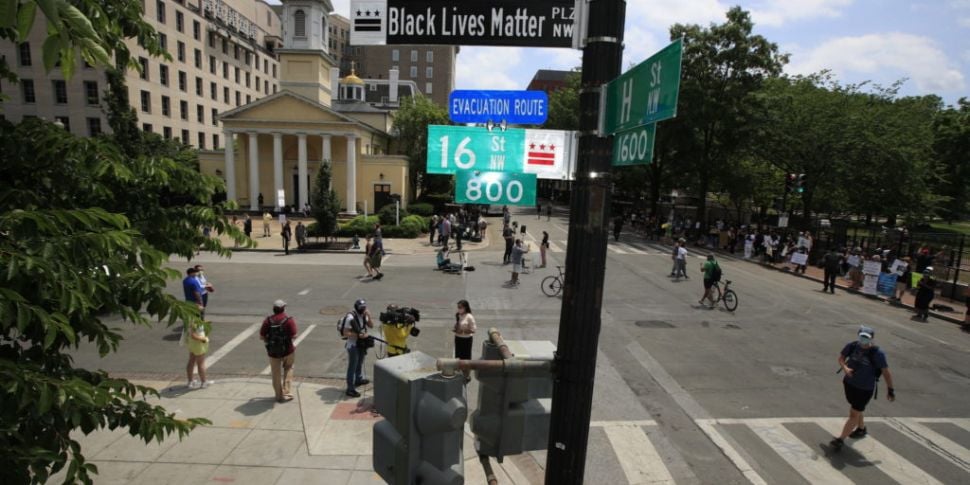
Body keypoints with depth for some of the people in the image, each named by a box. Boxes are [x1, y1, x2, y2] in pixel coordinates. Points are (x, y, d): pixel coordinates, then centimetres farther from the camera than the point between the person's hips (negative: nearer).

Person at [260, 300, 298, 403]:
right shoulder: (289, 320, -13)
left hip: (273, 352, 2)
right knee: (288, 369, 23)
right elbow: (294, 336, -15)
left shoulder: (268, 320, -5)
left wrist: (270, 340, 14)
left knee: (276, 374, 16)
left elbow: (261, 337, -5)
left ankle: (279, 396, 27)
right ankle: (285, 392, 17)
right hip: (288, 350, -1)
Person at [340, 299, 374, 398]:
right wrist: (359, 335, -27)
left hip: (361, 344, 8)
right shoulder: (350, 317, -24)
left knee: (360, 363, 24)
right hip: (353, 345, -8)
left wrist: (369, 317, -14)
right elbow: (345, 333, -23)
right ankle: (350, 389, 3)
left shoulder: (363, 315, -1)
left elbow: (371, 326, 3)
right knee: (352, 366, -3)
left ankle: (359, 379, 44)